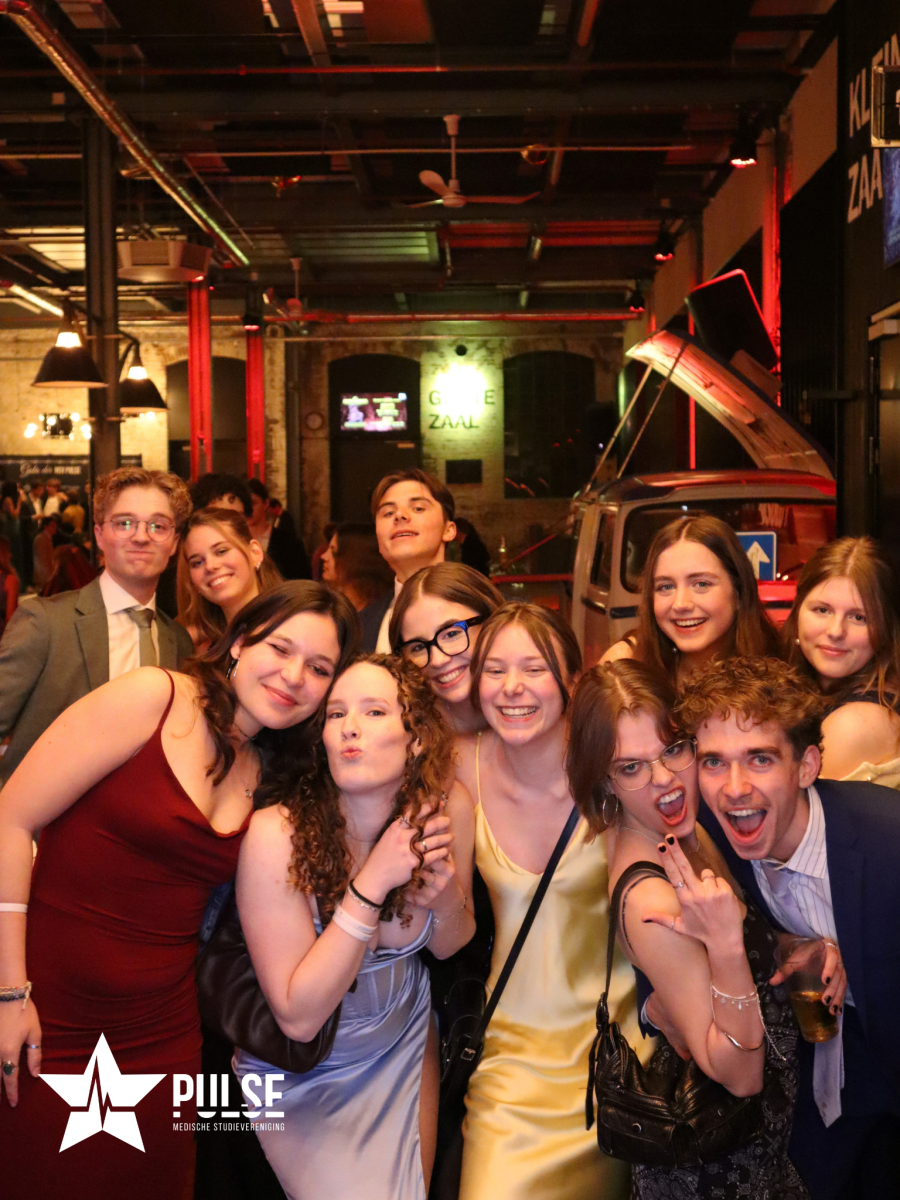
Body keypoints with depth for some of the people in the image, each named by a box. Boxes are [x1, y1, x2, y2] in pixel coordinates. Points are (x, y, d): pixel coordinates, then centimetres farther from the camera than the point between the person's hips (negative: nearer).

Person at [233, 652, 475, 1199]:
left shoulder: (448, 808, -19)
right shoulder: (276, 835, -31)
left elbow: (448, 946, -2)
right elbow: (299, 1016, -28)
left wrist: (446, 894, -25)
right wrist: (373, 882, -35)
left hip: (405, 1047, 4)